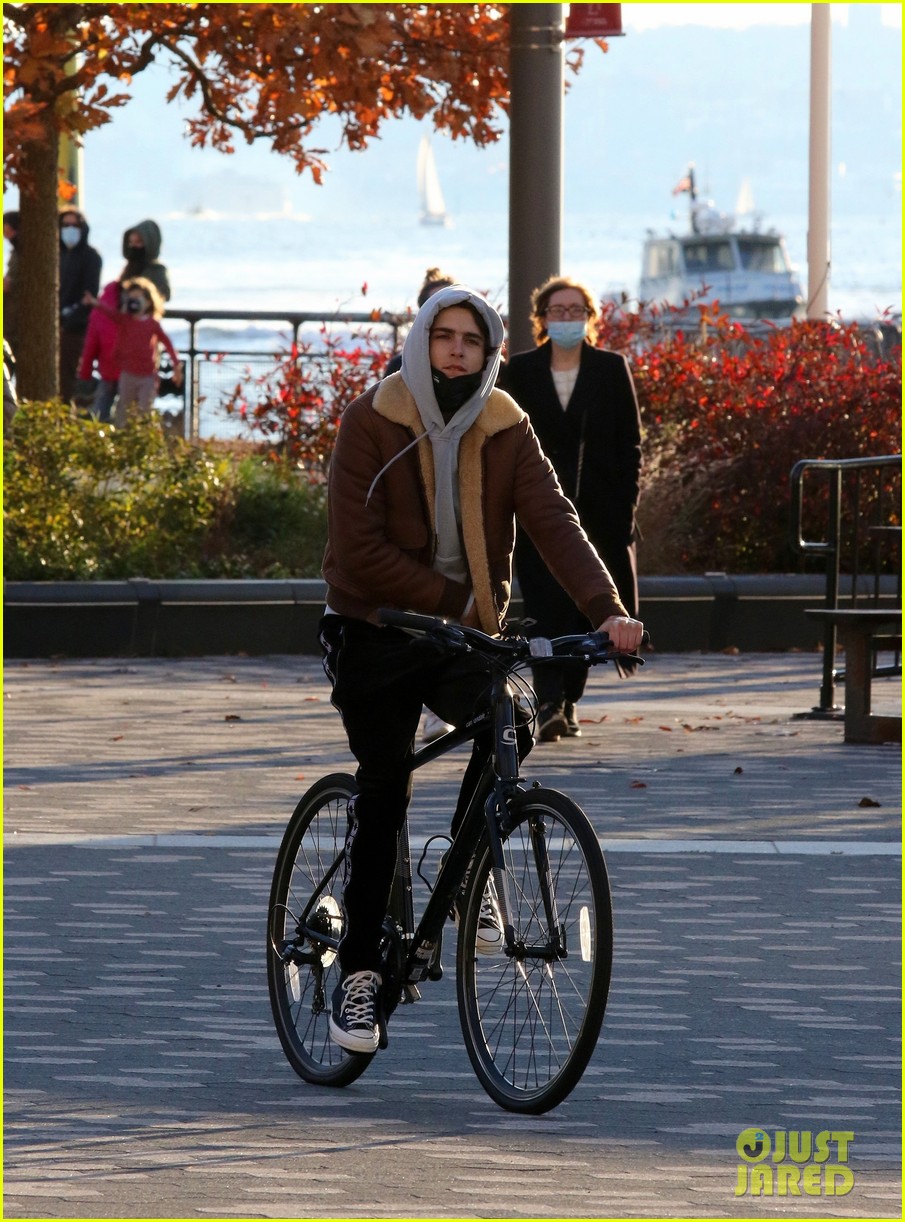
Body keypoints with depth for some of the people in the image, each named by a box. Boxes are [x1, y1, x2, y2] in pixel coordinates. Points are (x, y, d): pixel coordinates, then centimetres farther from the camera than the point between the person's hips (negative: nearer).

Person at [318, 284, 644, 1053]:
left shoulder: (506, 429, -1)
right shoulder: (372, 422, -10)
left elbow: (553, 520, -14)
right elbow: (360, 549, -15)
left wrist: (606, 607, -29)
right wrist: (455, 599, -18)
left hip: (466, 638, 2)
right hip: (378, 633, -2)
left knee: (509, 727, -25)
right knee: (383, 794, -2)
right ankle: (358, 972, 9)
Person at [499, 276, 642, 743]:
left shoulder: (612, 369, 6)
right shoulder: (520, 371, 7)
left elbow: (629, 443, 5)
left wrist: (625, 509, -4)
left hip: (597, 511, 1)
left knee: (585, 609, 5)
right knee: (547, 605, -12)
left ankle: (568, 700, 19)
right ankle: (550, 703, -18)